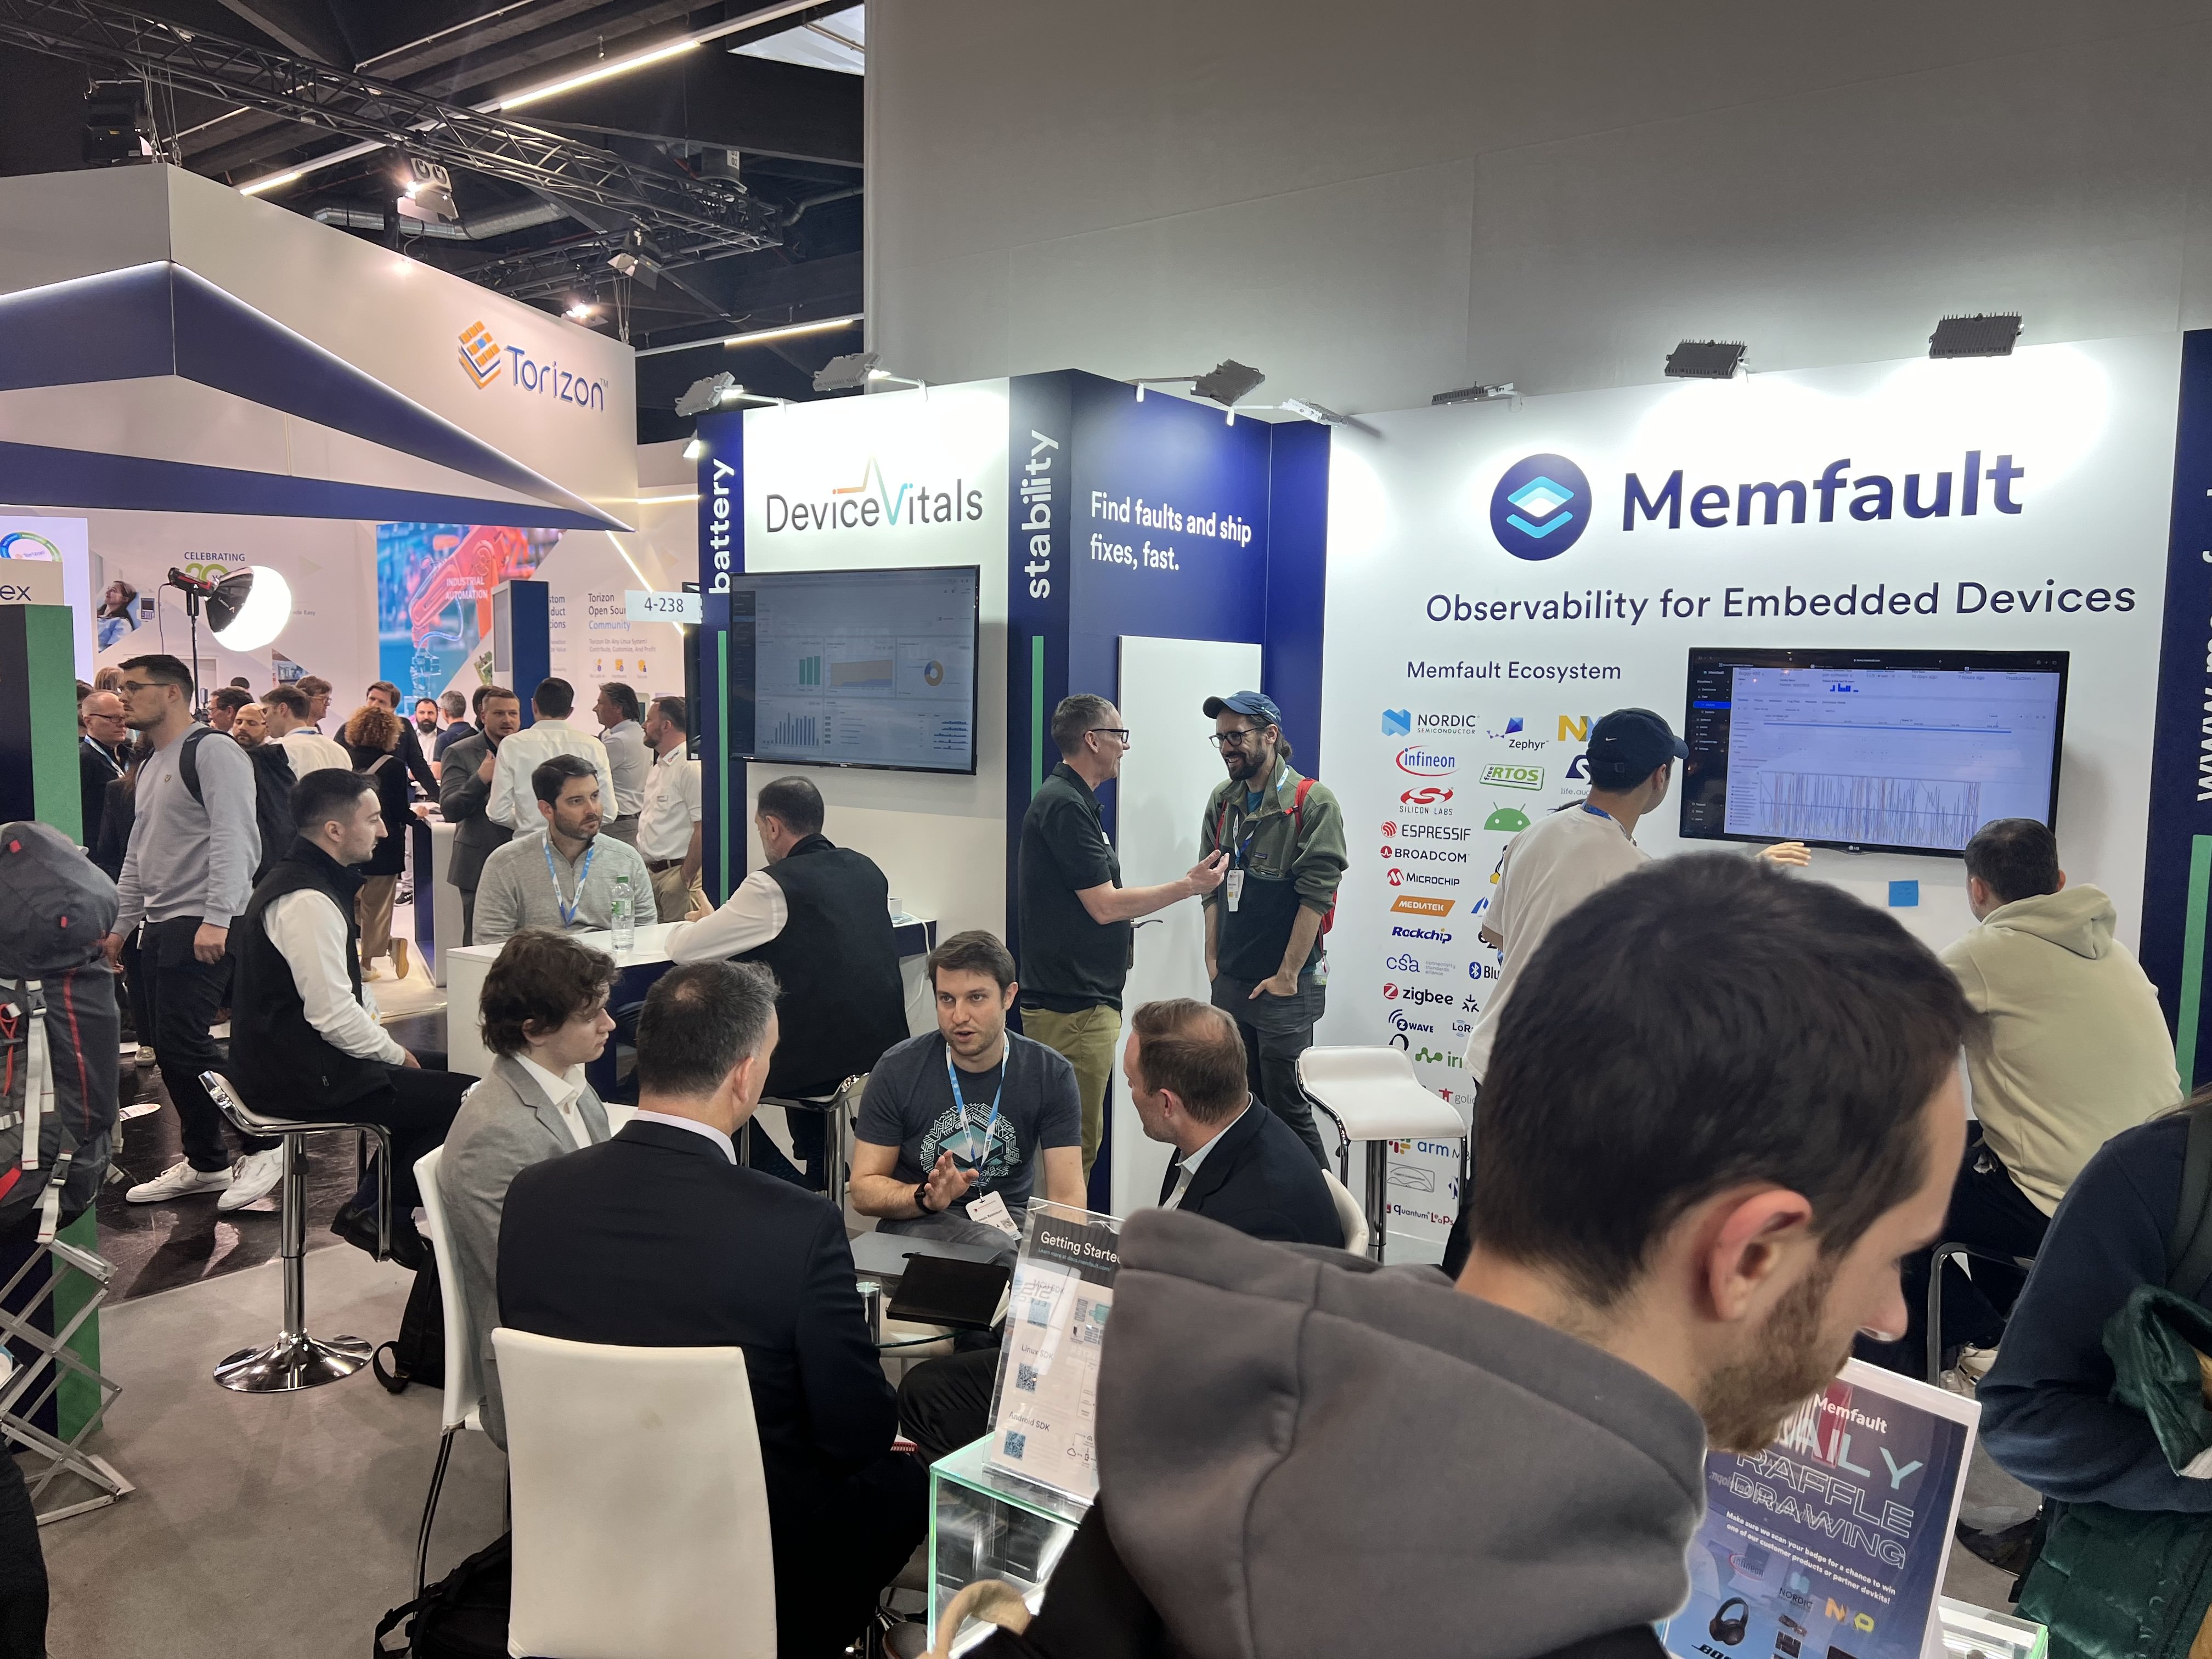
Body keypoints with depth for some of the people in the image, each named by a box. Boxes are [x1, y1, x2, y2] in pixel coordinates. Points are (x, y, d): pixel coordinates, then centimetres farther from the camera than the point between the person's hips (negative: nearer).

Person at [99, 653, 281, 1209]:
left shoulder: (212, 750, -9)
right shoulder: (151, 767, 20)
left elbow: (234, 838, -18)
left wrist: (216, 919, -24)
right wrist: (121, 924, 23)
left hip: (205, 927, -9)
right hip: (161, 927, 9)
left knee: (184, 1043, -13)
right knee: (167, 1048, 9)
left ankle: (262, 1146, -1)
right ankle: (205, 1163, 19)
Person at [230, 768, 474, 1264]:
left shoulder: (303, 878, 12)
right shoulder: (307, 901, -23)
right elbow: (332, 1015, -26)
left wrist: (390, 1047, 9)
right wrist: (394, 1054, -10)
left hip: (291, 1057, 11)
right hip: (303, 1079, -11)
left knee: (441, 1071, 18)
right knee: (466, 1101, -12)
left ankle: (377, 1205, 20)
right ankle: (380, 1214, 6)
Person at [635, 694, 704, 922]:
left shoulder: (690, 767, -15)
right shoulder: (658, 768, 18)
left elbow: (703, 828, -21)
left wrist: (686, 878, -18)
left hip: (677, 871, -10)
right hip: (650, 873, 10)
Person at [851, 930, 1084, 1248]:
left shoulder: (1052, 1075, -6)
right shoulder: (897, 1070, -7)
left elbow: (1067, 1197, -10)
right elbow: (863, 1190, -5)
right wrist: (927, 1197, -26)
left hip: (1011, 1219, 3)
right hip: (915, 1222, -3)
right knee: (996, 1246, -35)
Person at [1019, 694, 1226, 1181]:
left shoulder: (1072, 799, 17)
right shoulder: (1064, 805, -16)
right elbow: (1104, 904, -19)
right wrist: (1189, 886, -12)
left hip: (1086, 998, 10)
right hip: (1072, 1006, -10)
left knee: (1080, 1139, 15)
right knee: (1075, 1143, -3)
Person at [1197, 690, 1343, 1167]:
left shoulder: (1312, 803, -10)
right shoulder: (1223, 801, 10)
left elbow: (1316, 895, -14)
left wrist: (1288, 975, -16)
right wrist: (1213, 959, 7)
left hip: (1284, 986, -6)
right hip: (1230, 983, 6)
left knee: (1287, 1108, -3)